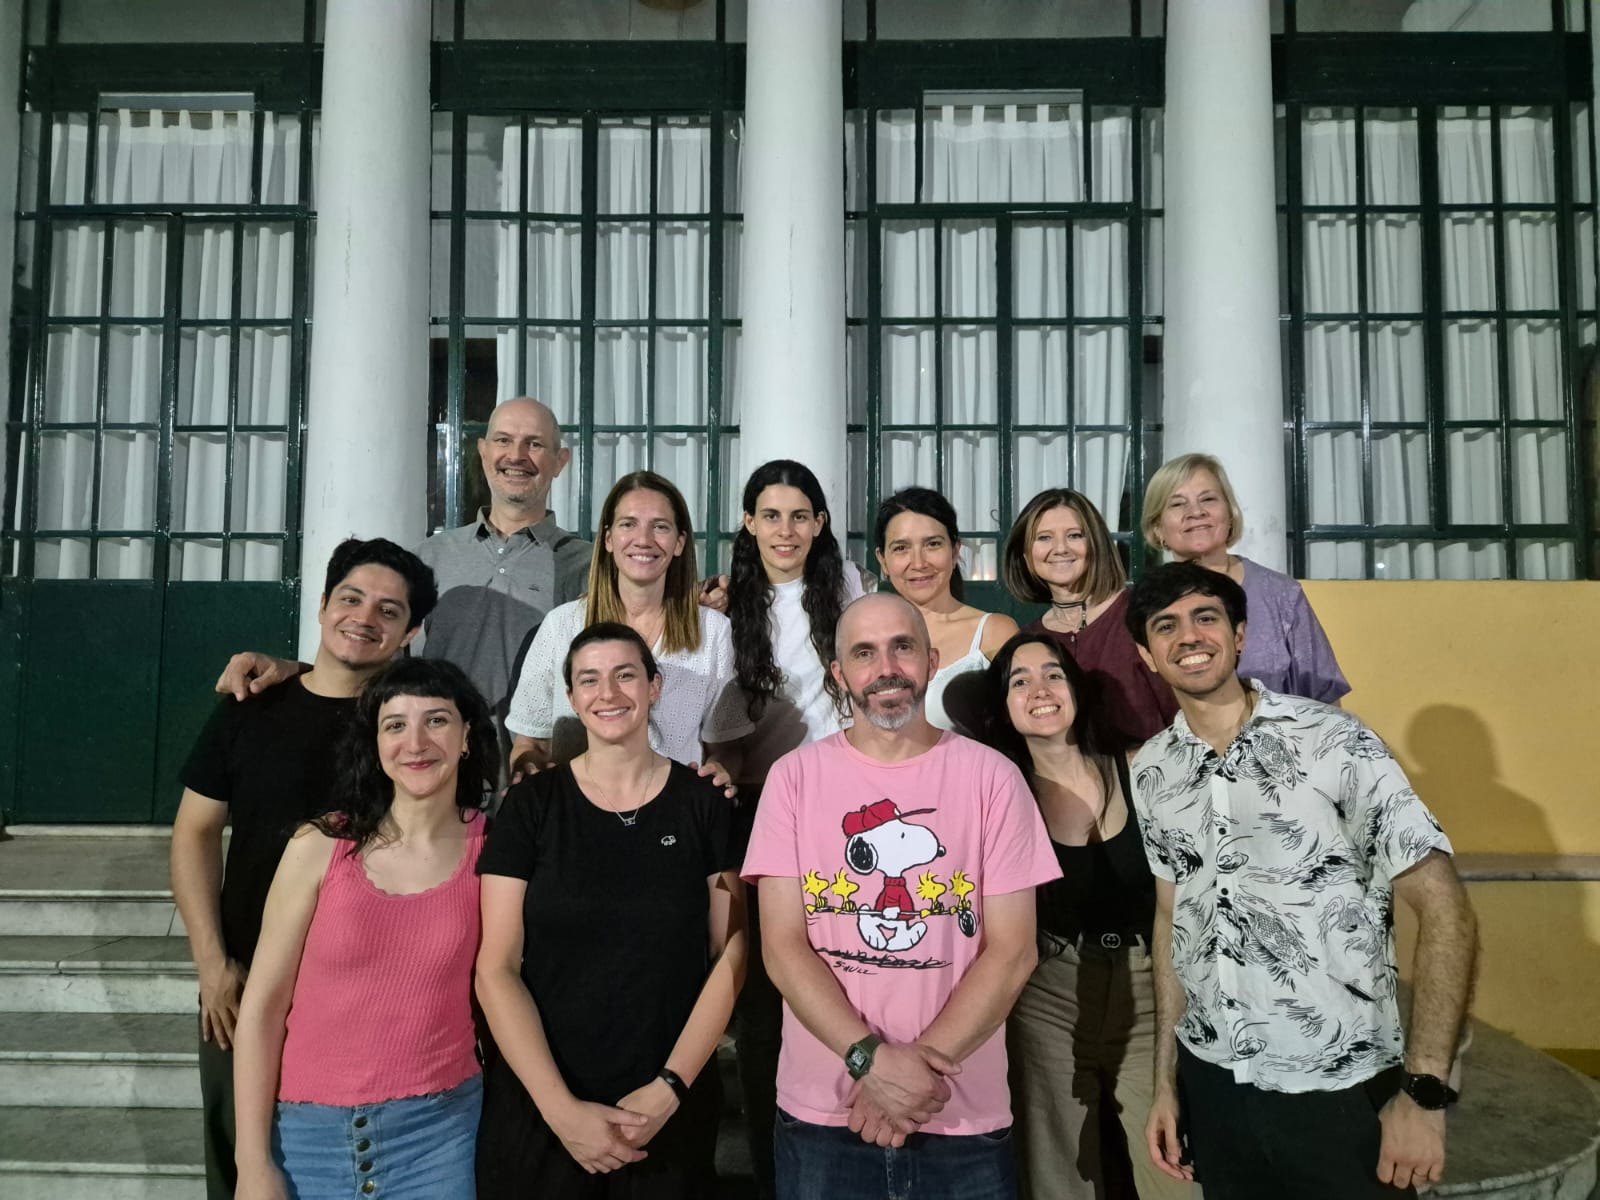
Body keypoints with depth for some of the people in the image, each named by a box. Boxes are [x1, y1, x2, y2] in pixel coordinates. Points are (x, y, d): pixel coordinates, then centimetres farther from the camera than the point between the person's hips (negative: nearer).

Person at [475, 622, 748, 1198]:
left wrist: (671, 1087, -11)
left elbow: (729, 956, -2)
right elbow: (496, 968, -6)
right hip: (536, 1109, 0)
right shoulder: (530, 804, -3)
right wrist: (562, 1107, -13)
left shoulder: (703, 804, -2)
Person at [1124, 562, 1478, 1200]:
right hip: (1210, 1083, 4)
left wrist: (1423, 1091, -15)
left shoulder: (1333, 741, -11)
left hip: (1339, 1089, -4)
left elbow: (1444, 908, -11)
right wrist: (1166, 1082, 9)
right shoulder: (1152, 771, 2)